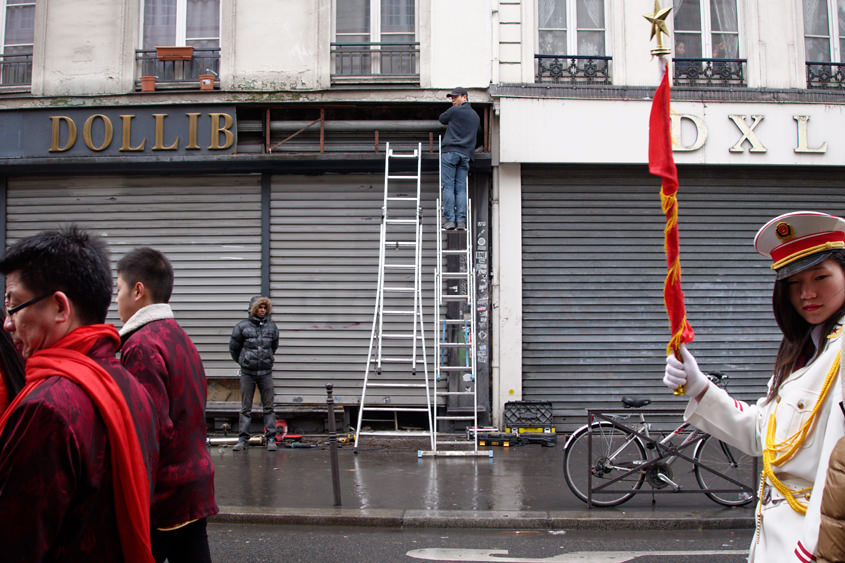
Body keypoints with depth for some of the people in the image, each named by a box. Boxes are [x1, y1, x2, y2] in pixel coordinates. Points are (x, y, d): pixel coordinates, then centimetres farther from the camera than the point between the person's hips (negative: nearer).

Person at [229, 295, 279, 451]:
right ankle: (242, 439, 10)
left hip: (266, 372, 2)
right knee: (246, 408, 4)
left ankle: (271, 439, 7)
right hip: (247, 373, -2)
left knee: (268, 407, 3)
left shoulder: (271, 326, 5)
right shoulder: (242, 326, -3)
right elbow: (233, 348, 8)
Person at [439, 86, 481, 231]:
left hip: (450, 152, -5)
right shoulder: (476, 116, 18)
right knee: (461, 188, 3)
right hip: (466, 154, 5)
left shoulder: (455, 111, -1)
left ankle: (449, 219, -12)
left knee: (448, 186, -5)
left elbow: (442, 119, 15)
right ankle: (461, 220, -5)